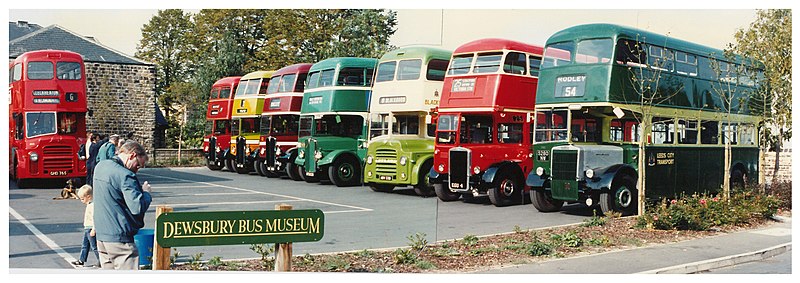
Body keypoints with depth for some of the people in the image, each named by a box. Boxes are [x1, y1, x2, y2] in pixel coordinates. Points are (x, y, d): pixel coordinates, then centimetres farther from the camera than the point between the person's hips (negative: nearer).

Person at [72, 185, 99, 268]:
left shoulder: (92, 205, -20)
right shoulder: (89, 205, 13)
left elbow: (94, 217, -25)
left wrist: (93, 229, -26)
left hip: (90, 229, -10)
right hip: (87, 228, 10)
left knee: (94, 246, -4)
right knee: (84, 245, 17)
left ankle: (100, 262, 3)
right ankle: (81, 260, 27)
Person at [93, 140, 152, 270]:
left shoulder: (100, 167, 10)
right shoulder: (125, 175, -18)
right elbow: (138, 207, -23)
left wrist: (138, 188, 10)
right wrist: (146, 192, -4)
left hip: (101, 235, 9)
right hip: (120, 238, -9)